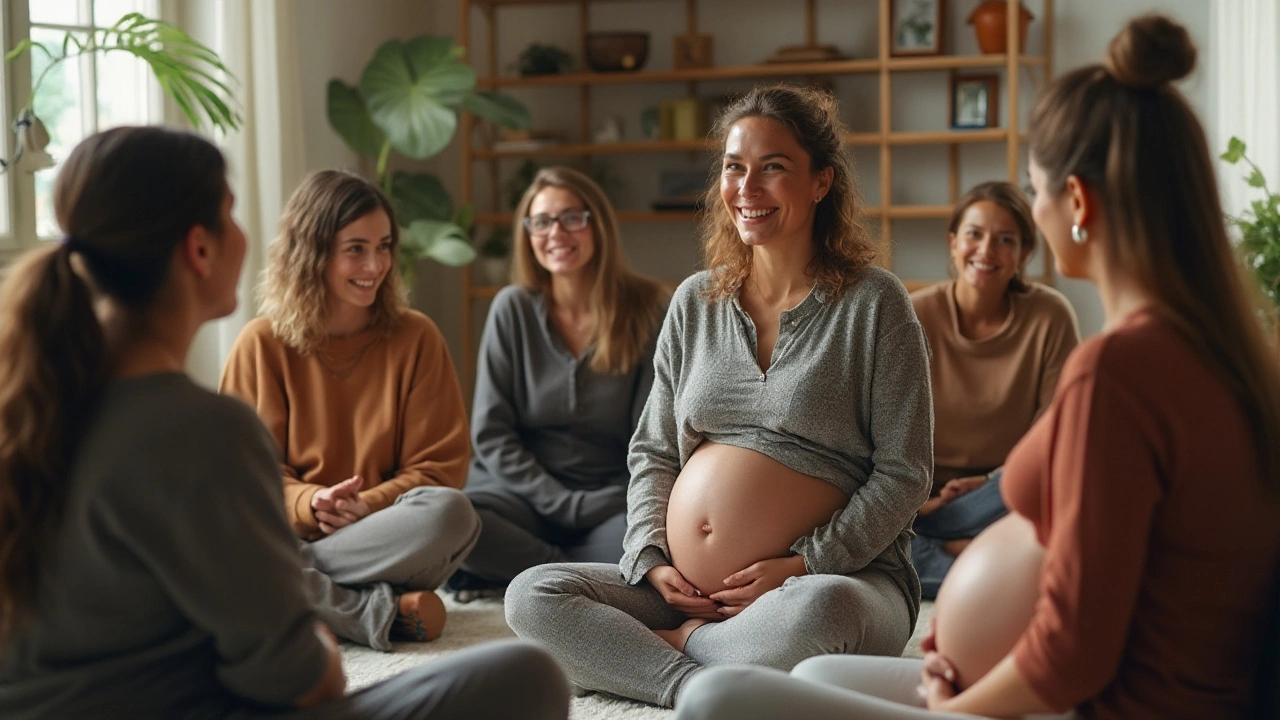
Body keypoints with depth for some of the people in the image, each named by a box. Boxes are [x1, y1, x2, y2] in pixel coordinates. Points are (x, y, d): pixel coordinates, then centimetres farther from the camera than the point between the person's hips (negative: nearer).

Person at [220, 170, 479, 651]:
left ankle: (308, 595, -23)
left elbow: (441, 466, 3)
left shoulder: (416, 337, 6)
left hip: (384, 549, 0)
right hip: (285, 535, 0)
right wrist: (307, 503, -18)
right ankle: (382, 615, -27)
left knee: (451, 512, -32)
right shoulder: (262, 345, 5)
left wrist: (365, 506, -15)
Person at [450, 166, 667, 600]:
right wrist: (560, 503, -10)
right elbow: (491, 433, 1)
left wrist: (597, 505, -13)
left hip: (612, 497, 0)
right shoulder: (513, 309, 3)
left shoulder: (646, 310, 0)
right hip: (525, 490, 1)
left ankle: (509, 566, -15)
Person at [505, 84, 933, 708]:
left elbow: (903, 473, -4)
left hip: (840, 577, -4)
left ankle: (671, 644, -15)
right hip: (685, 592, 5)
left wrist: (805, 565, -14)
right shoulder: (694, 302, 13)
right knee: (532, 596, -13)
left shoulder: (873, 303, -1)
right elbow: (652, 452, 16)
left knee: (821, 610, -40)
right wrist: (650, 560, -1)